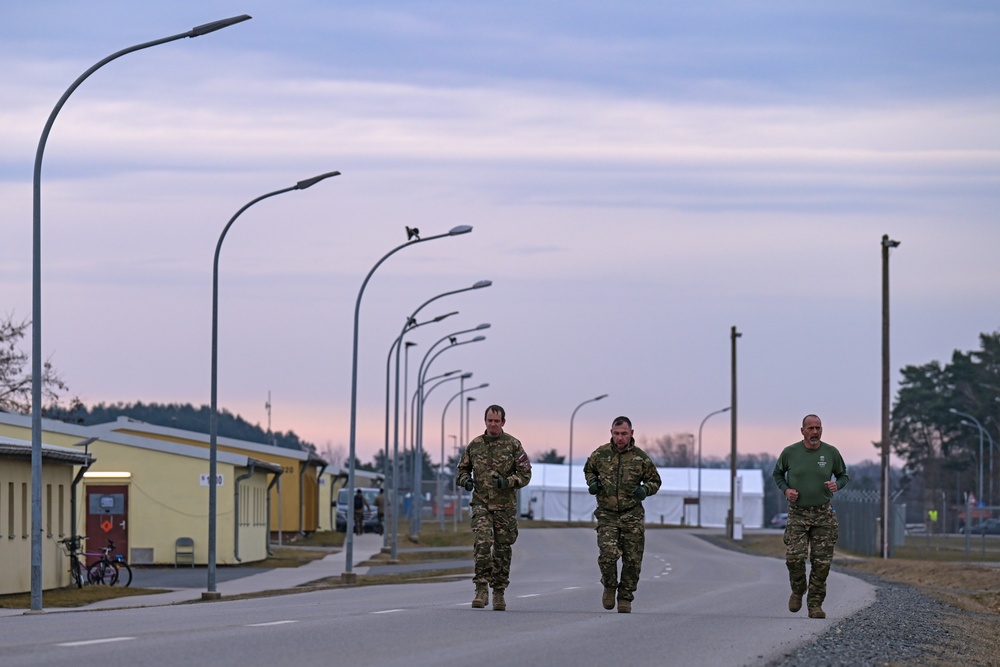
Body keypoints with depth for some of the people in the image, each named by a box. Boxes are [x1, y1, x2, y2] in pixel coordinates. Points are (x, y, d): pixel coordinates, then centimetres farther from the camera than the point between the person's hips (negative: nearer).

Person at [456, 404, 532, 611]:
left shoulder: (513, 445, -2)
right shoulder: (474, 445, 6)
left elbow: (525, 474, -1)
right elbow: (463, 468, 18)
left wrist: (508, 481, -19)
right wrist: (465, 480, -5)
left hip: (505, 505, 0)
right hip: (481, 503, 1)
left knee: (502, 550, 6)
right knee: (482, 543, -18)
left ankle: (499, 593, 18)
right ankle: (482, 590, -16)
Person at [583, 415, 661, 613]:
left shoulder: (640, 457, -2)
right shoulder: (601, 454, 0)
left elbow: (655, 480, 10)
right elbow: (589, 469, 21)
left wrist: (645, 489, -11)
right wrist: (592, 482, 0)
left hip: (632, 515, 1)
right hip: (607, 515, 0)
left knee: (633, 560, 1)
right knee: (608, 554, -17)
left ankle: (625, 598, 18)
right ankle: (609, 586, 11)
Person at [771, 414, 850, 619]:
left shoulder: (831, 453, 0)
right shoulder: (790, 452, -1)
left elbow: (843, 475, 13)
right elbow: (777, 473, 15)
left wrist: (837, 485, -10)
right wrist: (786, 489, -4)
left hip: (823, 515, 1)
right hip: (797, 514, -1)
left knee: (822, 562, -2)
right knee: (794, 557, -13)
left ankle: (815, 604, 8)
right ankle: (797, 591, 16)